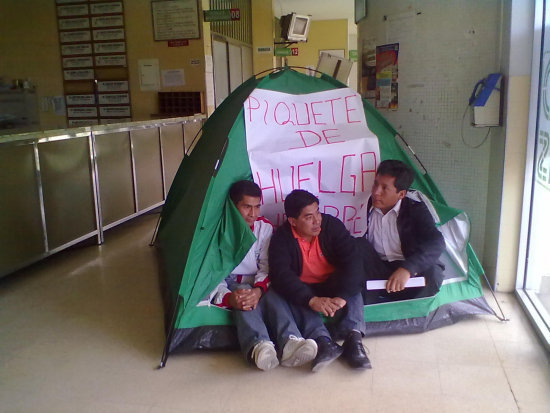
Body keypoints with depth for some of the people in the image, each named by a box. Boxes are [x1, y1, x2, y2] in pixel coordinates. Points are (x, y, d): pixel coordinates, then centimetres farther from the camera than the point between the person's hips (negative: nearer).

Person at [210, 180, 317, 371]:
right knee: (244, 300, -38)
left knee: (273, 295, -34)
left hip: (258, 283, 2)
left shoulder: (265, 227, 3)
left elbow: (266, 266, -2)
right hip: (229, 283, -2)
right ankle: (258, 347, -64)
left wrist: (259, 289, -26)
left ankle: (289, 344, -58)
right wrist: (227, 297, -35)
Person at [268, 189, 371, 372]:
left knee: (352, 285, -29)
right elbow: (281, 275, -28)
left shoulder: (332, 225, -13)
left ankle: (353, 336, -42)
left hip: (332, 285, 1)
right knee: (291, 295, -32)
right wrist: (312, 300, -45)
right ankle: (323, 341, -45)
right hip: (303, 289, 0)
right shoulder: (281, 238, -15)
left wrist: (342, 296, -40)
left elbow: (351, 262, -22)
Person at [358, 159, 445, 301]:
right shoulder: (366, 207, 4)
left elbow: (437, 242, -22)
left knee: (432, 272, -33)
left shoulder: (416, 210, -5)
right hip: (376, 271, 2)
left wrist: (406, 268, -37)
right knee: (358, 244, -22)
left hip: (410, 273, -2)